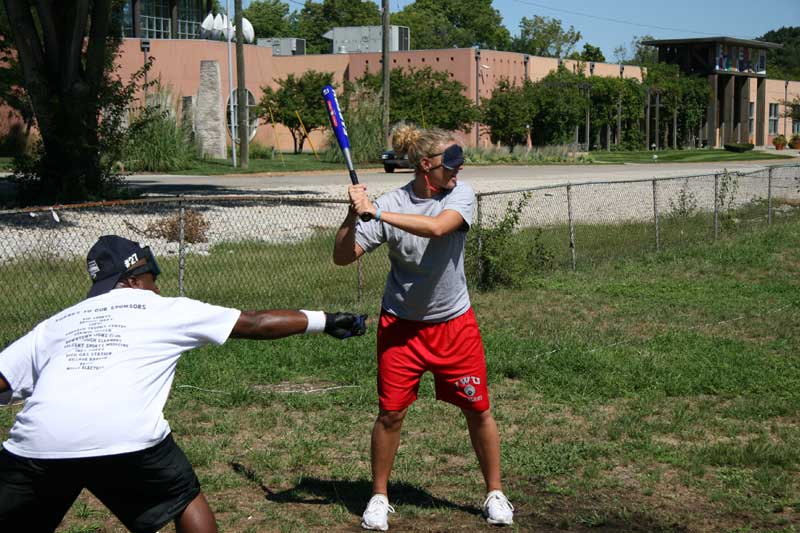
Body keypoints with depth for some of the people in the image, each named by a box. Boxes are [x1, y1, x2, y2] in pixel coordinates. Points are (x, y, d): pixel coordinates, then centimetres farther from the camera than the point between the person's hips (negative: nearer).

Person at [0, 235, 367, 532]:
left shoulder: (56, 324, 26)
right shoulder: (163, 310, 19)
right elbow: (256, 324, 21)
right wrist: (324, 320, 29)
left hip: (37, 440, 2)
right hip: (125, 437, -2)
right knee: (186, 499, 23)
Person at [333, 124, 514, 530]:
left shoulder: (461, 194, -10)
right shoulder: (391, 202, -12)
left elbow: (437, 227, -32)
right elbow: (342, 257, -14)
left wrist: (377, 213, -35)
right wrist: (354, 215, -30)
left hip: (454, 323, 1)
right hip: (402, 324, -1)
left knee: (478, 409, 6)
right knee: (391, 412, 0)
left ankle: (494, 493, 24)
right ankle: (379, 497, 20)